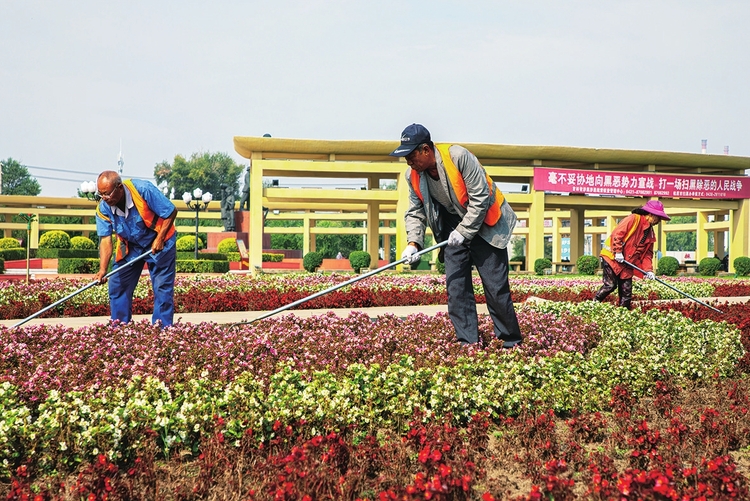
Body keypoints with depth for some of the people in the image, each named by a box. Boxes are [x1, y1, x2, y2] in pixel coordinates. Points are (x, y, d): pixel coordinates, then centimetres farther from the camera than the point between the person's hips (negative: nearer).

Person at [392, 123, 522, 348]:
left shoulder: (459, 156, -25)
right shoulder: (413, 175, -7)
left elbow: (480, 198, -23)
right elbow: (415, 212, 0)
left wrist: (464, 232, -22)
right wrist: (414, 242, -15)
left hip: (483, 226, -5)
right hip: (453, 229, 6)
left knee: (496, 286, -4)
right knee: (456, 287, -2)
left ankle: (511, 343, 7)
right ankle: (468, 344, 4)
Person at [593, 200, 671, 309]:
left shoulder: (651, 234, 15)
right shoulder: (634, 219, -10)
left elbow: (647, 254, 14)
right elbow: (617, 233, -18)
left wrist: (648, 270, -1)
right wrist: (618, 252, -21)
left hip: (627, 263, 8)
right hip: (612, 257, -8)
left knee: (626, 290, 4)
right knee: (610, 285, -12)